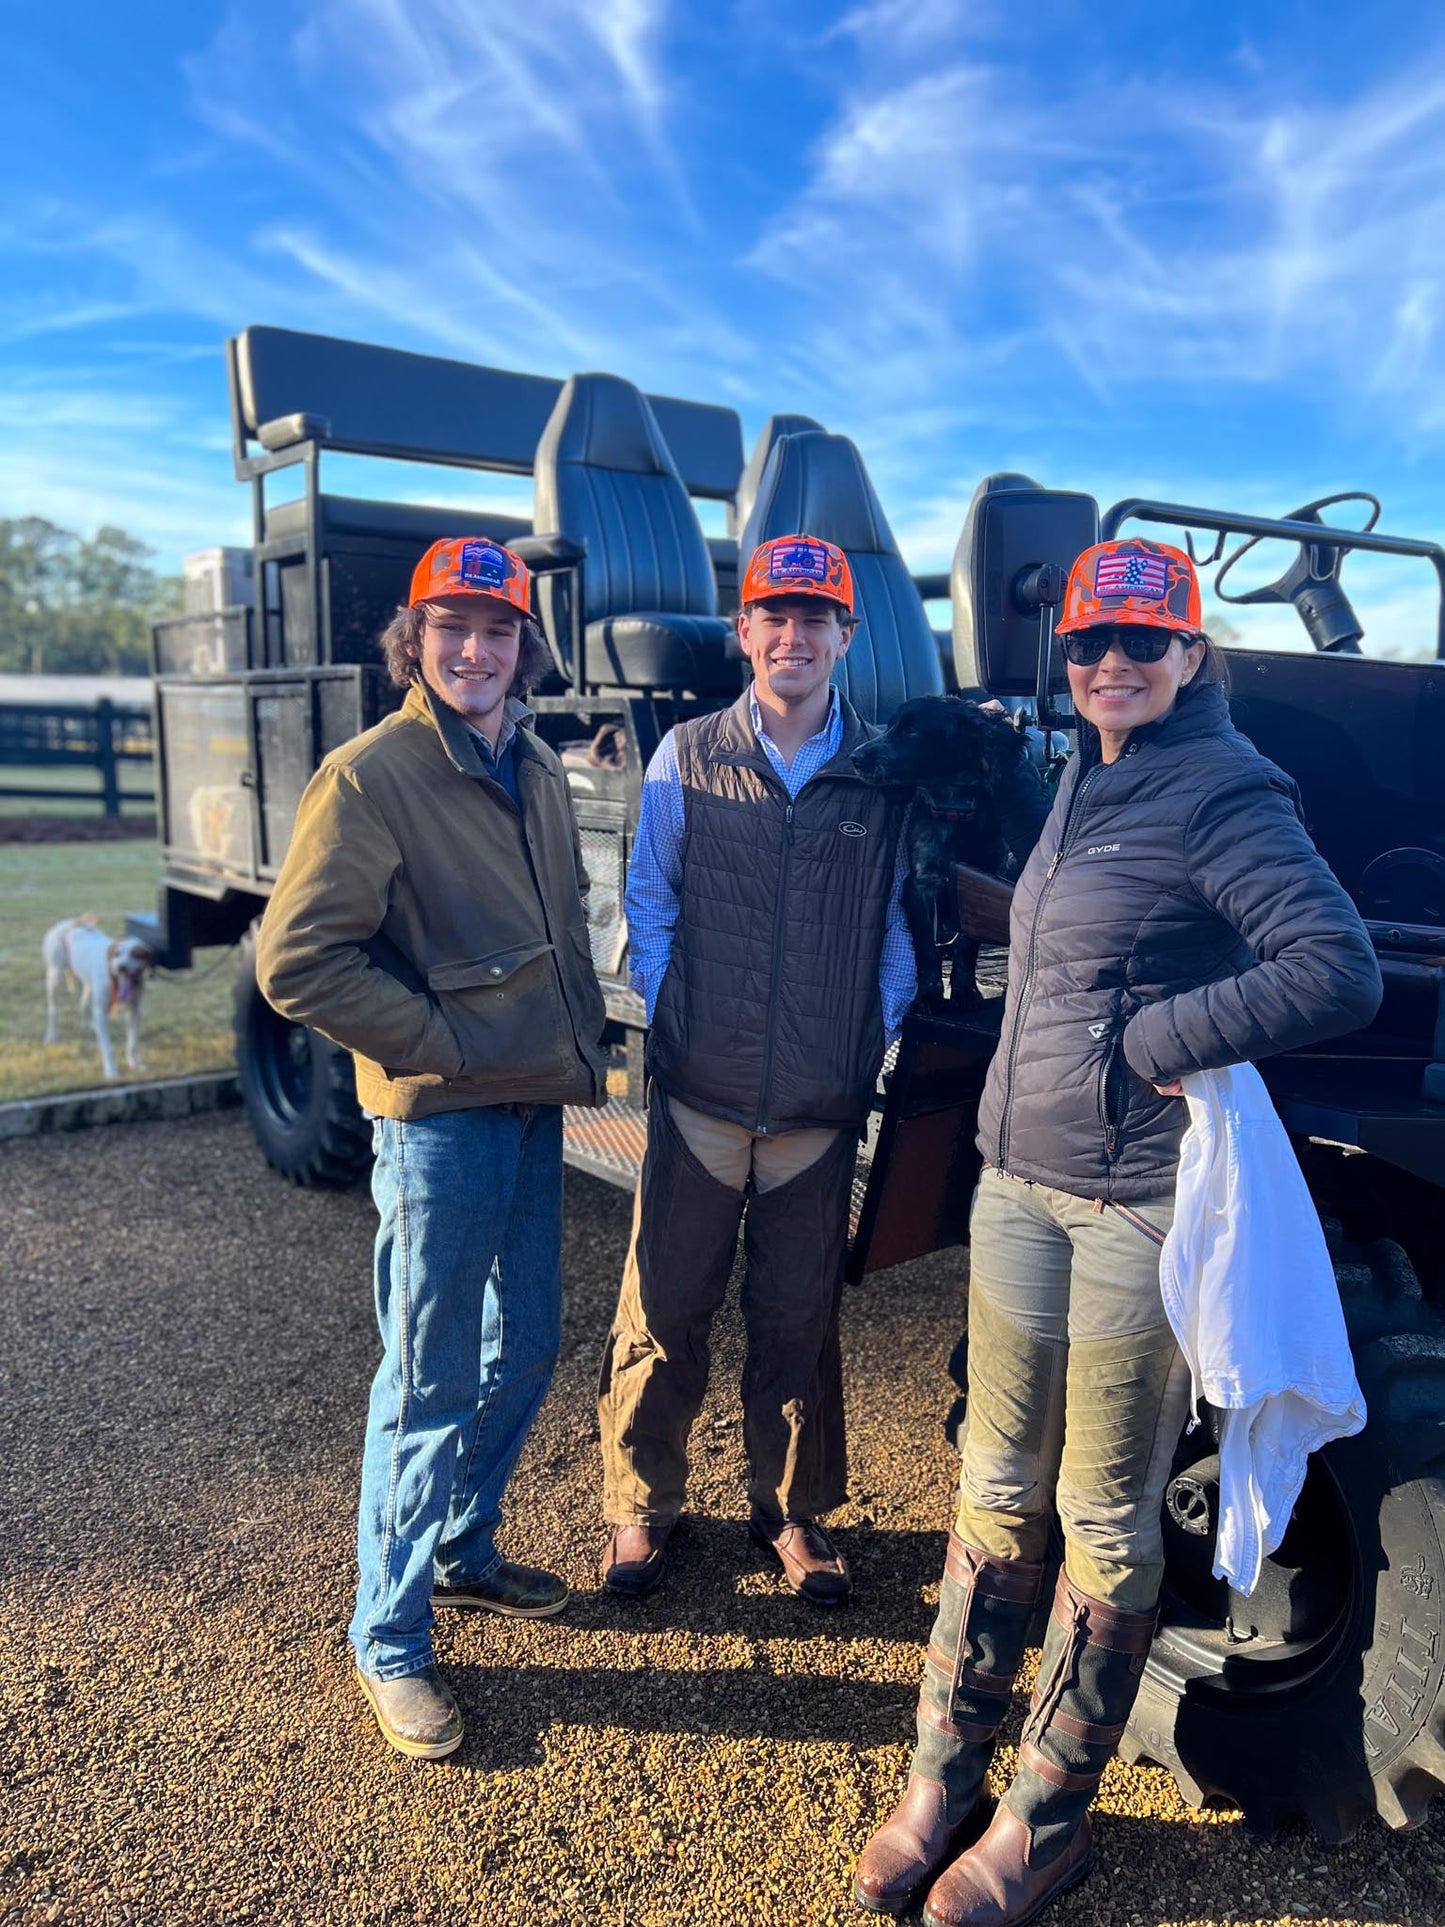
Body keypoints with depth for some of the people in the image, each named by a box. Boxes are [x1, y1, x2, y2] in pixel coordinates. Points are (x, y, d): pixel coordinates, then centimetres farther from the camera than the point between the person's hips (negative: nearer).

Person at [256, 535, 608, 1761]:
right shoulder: (371, 775, -13)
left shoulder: (538, 773, 10)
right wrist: (442, 1042, -16)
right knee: (431, 1383, 3)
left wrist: (582, 1042, 10)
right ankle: (390, 1639, 22)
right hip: (439, 1122, -8)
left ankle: (463, 1552, 40)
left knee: (526, 1350, 18)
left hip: (537, 1110, 8)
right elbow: (296, 960, -17)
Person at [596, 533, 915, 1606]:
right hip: (699, 1097, 0)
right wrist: (669, 1023, 0)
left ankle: (796, 1511, 35)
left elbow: (900, 923, 7)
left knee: (799, 1322, 14)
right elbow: (649, 904, 6)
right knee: (665, 1312, 10)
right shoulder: (687, 758, 2)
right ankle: (643, 1505, 31)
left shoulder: (884, 774, 2)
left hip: (821, 1109, 0)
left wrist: (878, 1040, 0)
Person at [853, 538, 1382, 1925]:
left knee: (1106, 1522, 8)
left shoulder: (1223, 795, -11)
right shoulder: (1085, 781, 14)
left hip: (1140, 1204, -7)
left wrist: (1151, 1042, -18)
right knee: (997, 1491, 15)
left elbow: (1341, 975, -21)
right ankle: (943, 1775, 31)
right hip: (1020, 1181, 8)